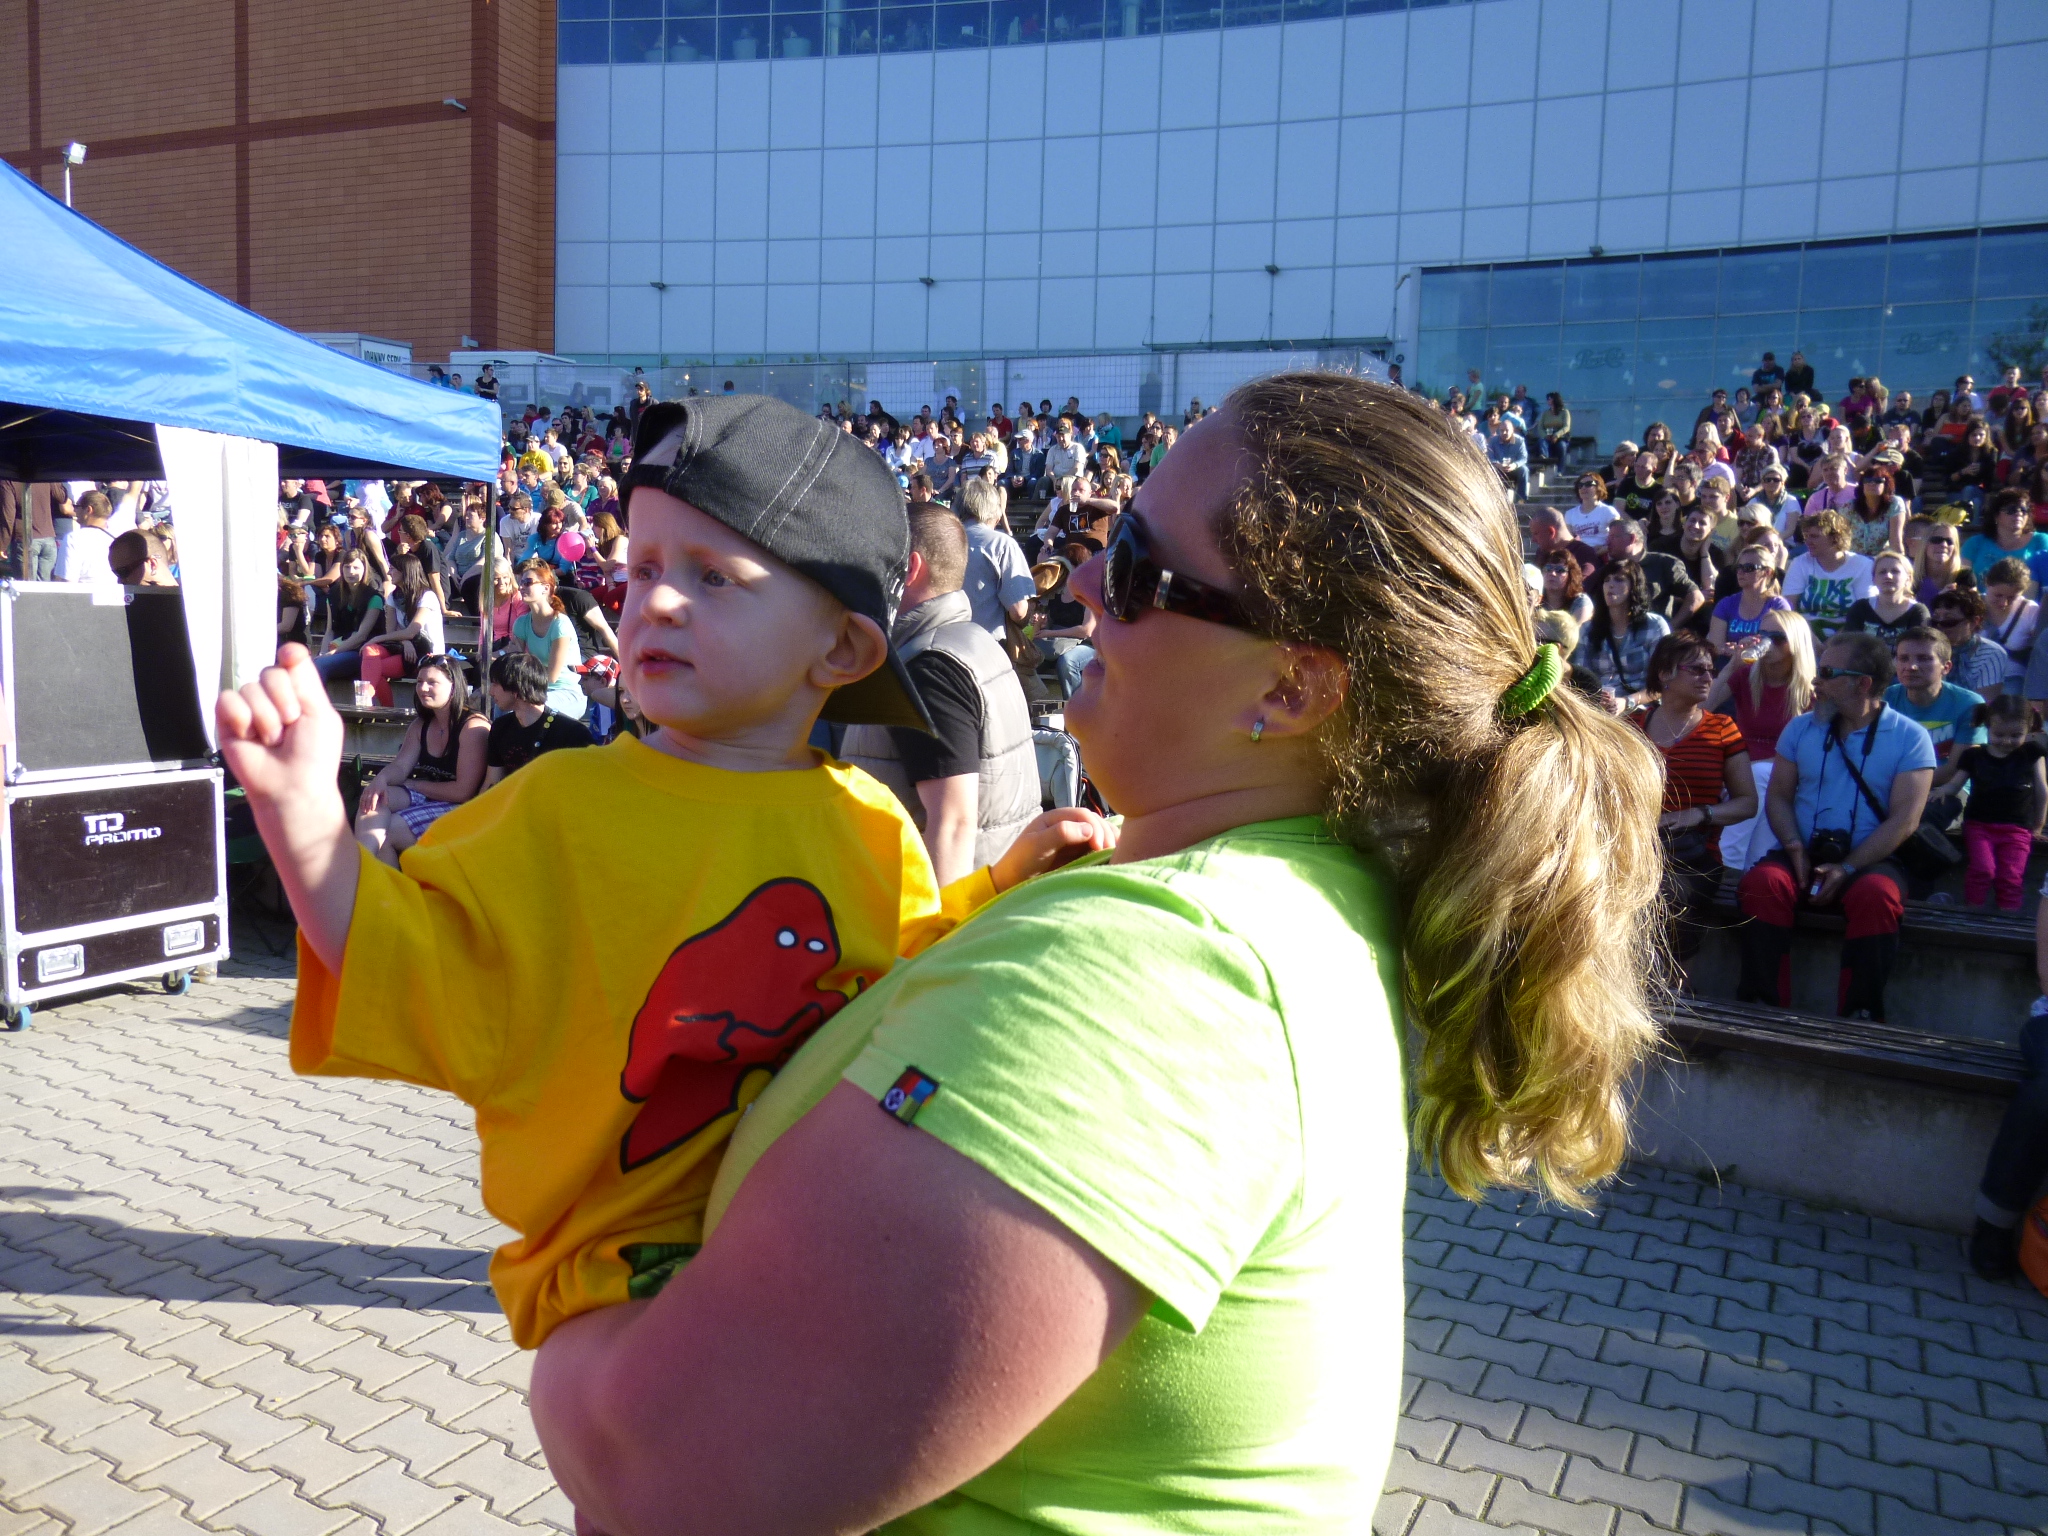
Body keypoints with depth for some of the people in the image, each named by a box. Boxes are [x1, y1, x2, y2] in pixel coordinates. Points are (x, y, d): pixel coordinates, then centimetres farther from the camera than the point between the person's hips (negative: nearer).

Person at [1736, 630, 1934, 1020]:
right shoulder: (1801, 729, 12)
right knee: (1761, 883, -30)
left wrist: (1847, 868, -17)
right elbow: (1778, 797, 10)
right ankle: (1764, 1004, -27)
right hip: (1802, 855, 3)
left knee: (1876, 896, -36)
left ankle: (1859, 1015, -27)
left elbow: (1905, 819, -7)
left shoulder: (1910, 738, 1)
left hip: (1869, 861, -2)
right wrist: (1795, 849, -10)